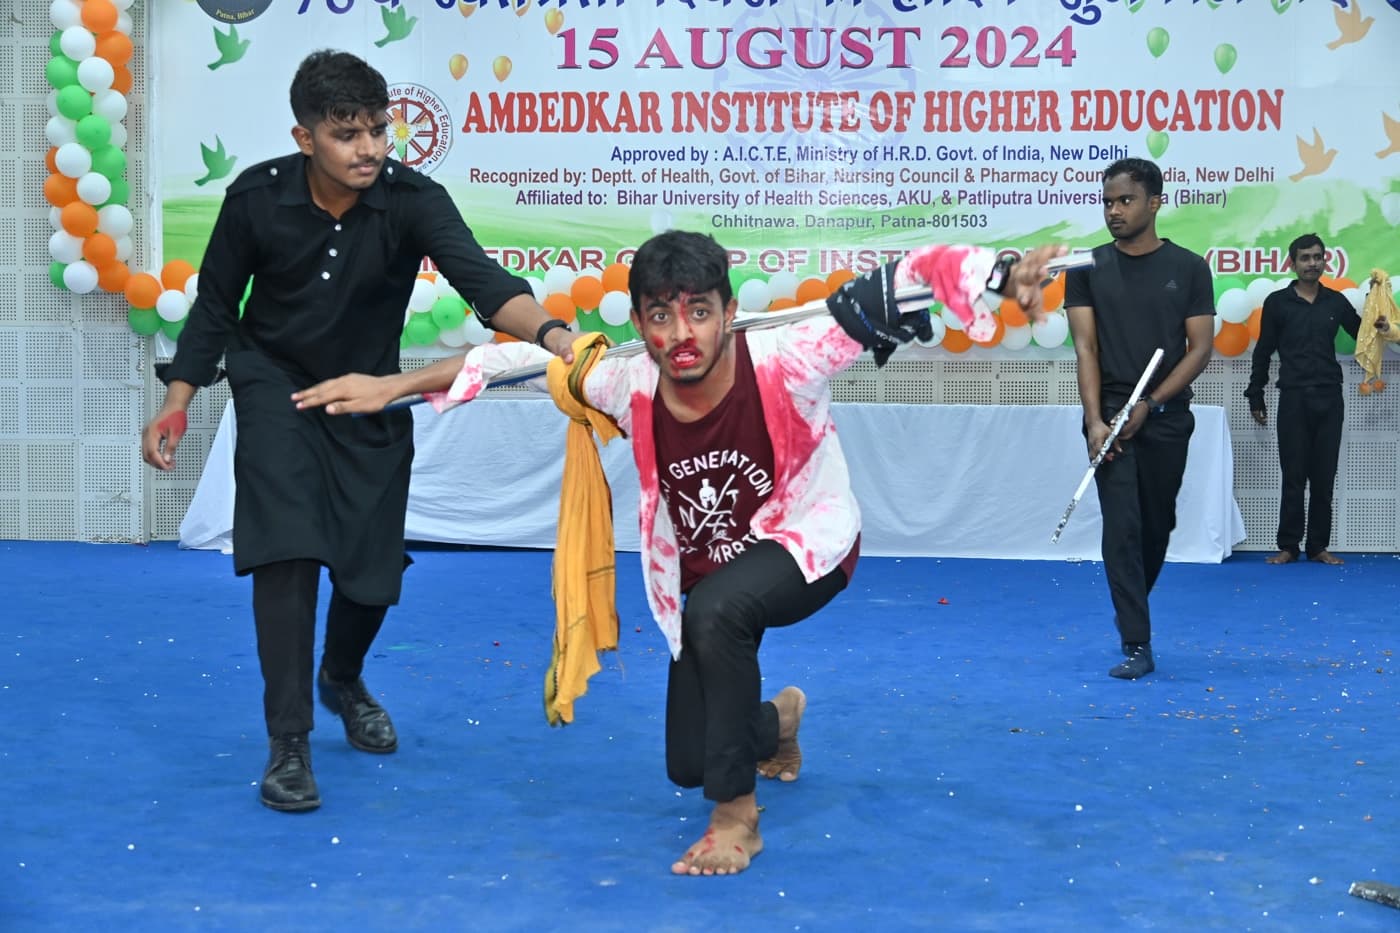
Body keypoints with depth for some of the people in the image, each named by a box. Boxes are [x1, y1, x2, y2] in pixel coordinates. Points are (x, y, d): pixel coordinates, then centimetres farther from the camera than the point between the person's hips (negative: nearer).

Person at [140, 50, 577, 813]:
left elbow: (480, 278, -40)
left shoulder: (412, 200, -24)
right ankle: (288, 742, -7)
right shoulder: (256, 198, -21)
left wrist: (551, 335, -59)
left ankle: (342, 681, 40)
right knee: (288, 548, -18)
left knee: (373, 565, 5)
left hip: (371, 394, 1)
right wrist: (177, 402, -9)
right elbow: (216, 304, -6)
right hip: (276, 385, -1)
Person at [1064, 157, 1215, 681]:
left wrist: (1149, 404, -13)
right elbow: (1085, 347, -4)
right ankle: (1136, 645, -8)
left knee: (1157, 526, 11)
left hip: (1167, 420, 1)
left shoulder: (1188, 268, 1)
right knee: (1122, 528, -9)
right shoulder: (1088, 269, 2)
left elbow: (1200, 347, -2)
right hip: (1110, 419, -1)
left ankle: (1131, 609, 37)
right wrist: (1095, 419, -15)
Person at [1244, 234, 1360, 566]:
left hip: (1329, 399, 2)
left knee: (1324, 477, 4)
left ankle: (1319, 546, 10)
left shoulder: (1336, 302, 8)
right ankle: (1288, 545, 5)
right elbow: (1263, 353, 5)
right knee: (1294, 476, -1)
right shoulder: (1278, 302, 2)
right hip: (1293, 400, -2)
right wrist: (1256, 398, 4)